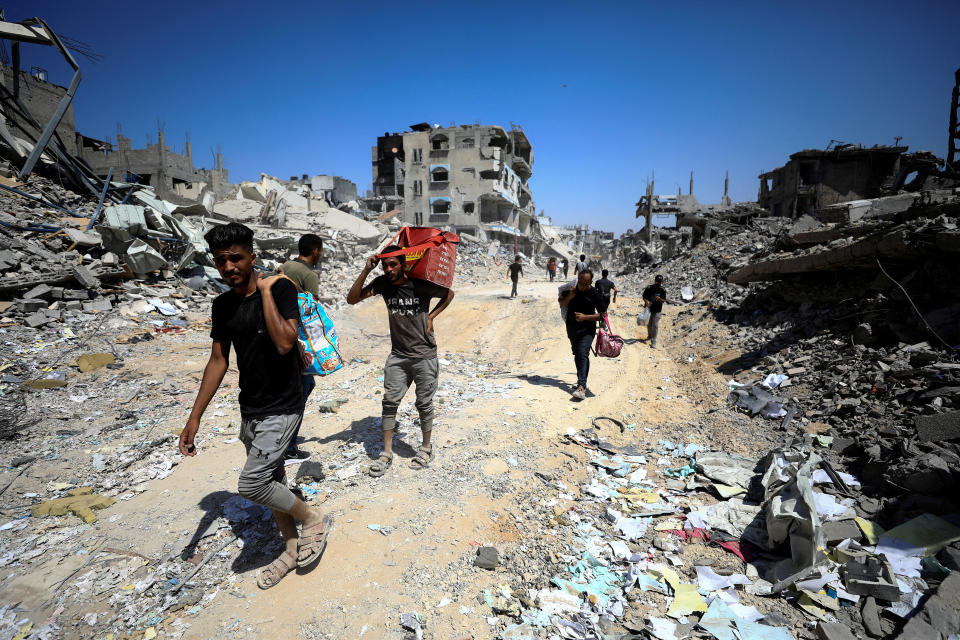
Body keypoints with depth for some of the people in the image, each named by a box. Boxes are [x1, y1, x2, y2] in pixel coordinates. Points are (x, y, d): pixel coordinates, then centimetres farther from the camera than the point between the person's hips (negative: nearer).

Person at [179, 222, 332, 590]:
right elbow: (218, 360, 9)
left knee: (251, 484, -11)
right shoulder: (222, 305, 4)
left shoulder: (281, 289, -15)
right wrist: (195, 417, 7)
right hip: (250, 412, 7)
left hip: (282, 410, -7)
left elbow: (284, 343, -30)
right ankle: (292, 550, 36)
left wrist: (265, 290, -25)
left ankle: (314, 520, 13)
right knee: (271, 482, 16)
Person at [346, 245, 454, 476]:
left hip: (424, 355, -3)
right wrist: (366, 271, -16)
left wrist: (431, 317, -6)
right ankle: (387, 453, 15)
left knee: (424, 404, 7)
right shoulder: (382, 283, -3)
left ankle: (426, 448, 27)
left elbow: (449, 294, 4)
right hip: (397, 355, 3)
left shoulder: (421, 284, -13)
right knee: (390, 401, 2)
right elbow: (352, 299, -7)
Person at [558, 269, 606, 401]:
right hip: (572, 328, 5)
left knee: (583, 354, -19)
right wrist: (569, 296, -9)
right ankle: (581, 379, 37)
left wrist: (585, 317, -21)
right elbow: (561, 303, 11)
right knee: (577, 354, 17)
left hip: (587, 329, -5)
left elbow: (602, 314, -9)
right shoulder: (571, 288, 1)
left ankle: (581, 387, -28)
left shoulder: (595, 294, -11)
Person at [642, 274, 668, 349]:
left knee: (655, 325, -10)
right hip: (649, 309, 2)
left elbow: (664, 300, -8)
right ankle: (649, 336, 46)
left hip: (657, 310, -2)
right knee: (649, 324, 19)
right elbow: (644, 297, 0)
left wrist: (659, 299, -30)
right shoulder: (649, 288, -5)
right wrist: (647, 301, -21)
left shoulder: (663, 290, -6)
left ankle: (653, 342, -10)